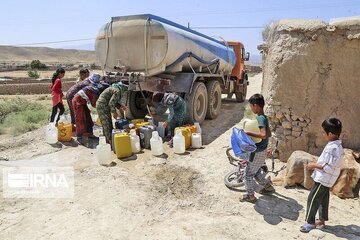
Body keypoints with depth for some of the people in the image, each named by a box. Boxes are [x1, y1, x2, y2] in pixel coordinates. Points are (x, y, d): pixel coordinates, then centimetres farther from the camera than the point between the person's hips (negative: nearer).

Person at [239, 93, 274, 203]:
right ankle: (268, 186, 38)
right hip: (262, 151, 9)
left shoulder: (260, 118, -23)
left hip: (258, 152, -9)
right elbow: (269, 134, 16)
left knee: (248, 173, 4)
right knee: (256, 172, 24)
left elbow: (263, 135, -36)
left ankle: (250, 196, 15)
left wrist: (249, 133, -29)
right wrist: (252, 134, 17)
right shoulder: (264, 117, 7)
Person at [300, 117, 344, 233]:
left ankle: (310, 222, 11)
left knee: (313, 198, 0)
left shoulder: (333, 148, -28)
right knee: (323, 198, 19)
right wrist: (316, 164, 10)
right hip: (325, 179, 10)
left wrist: (314, 165, -19)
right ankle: (322, 220, 31)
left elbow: (329, 167, -28)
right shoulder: (335, 145, 4)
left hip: (323, 179, -10)